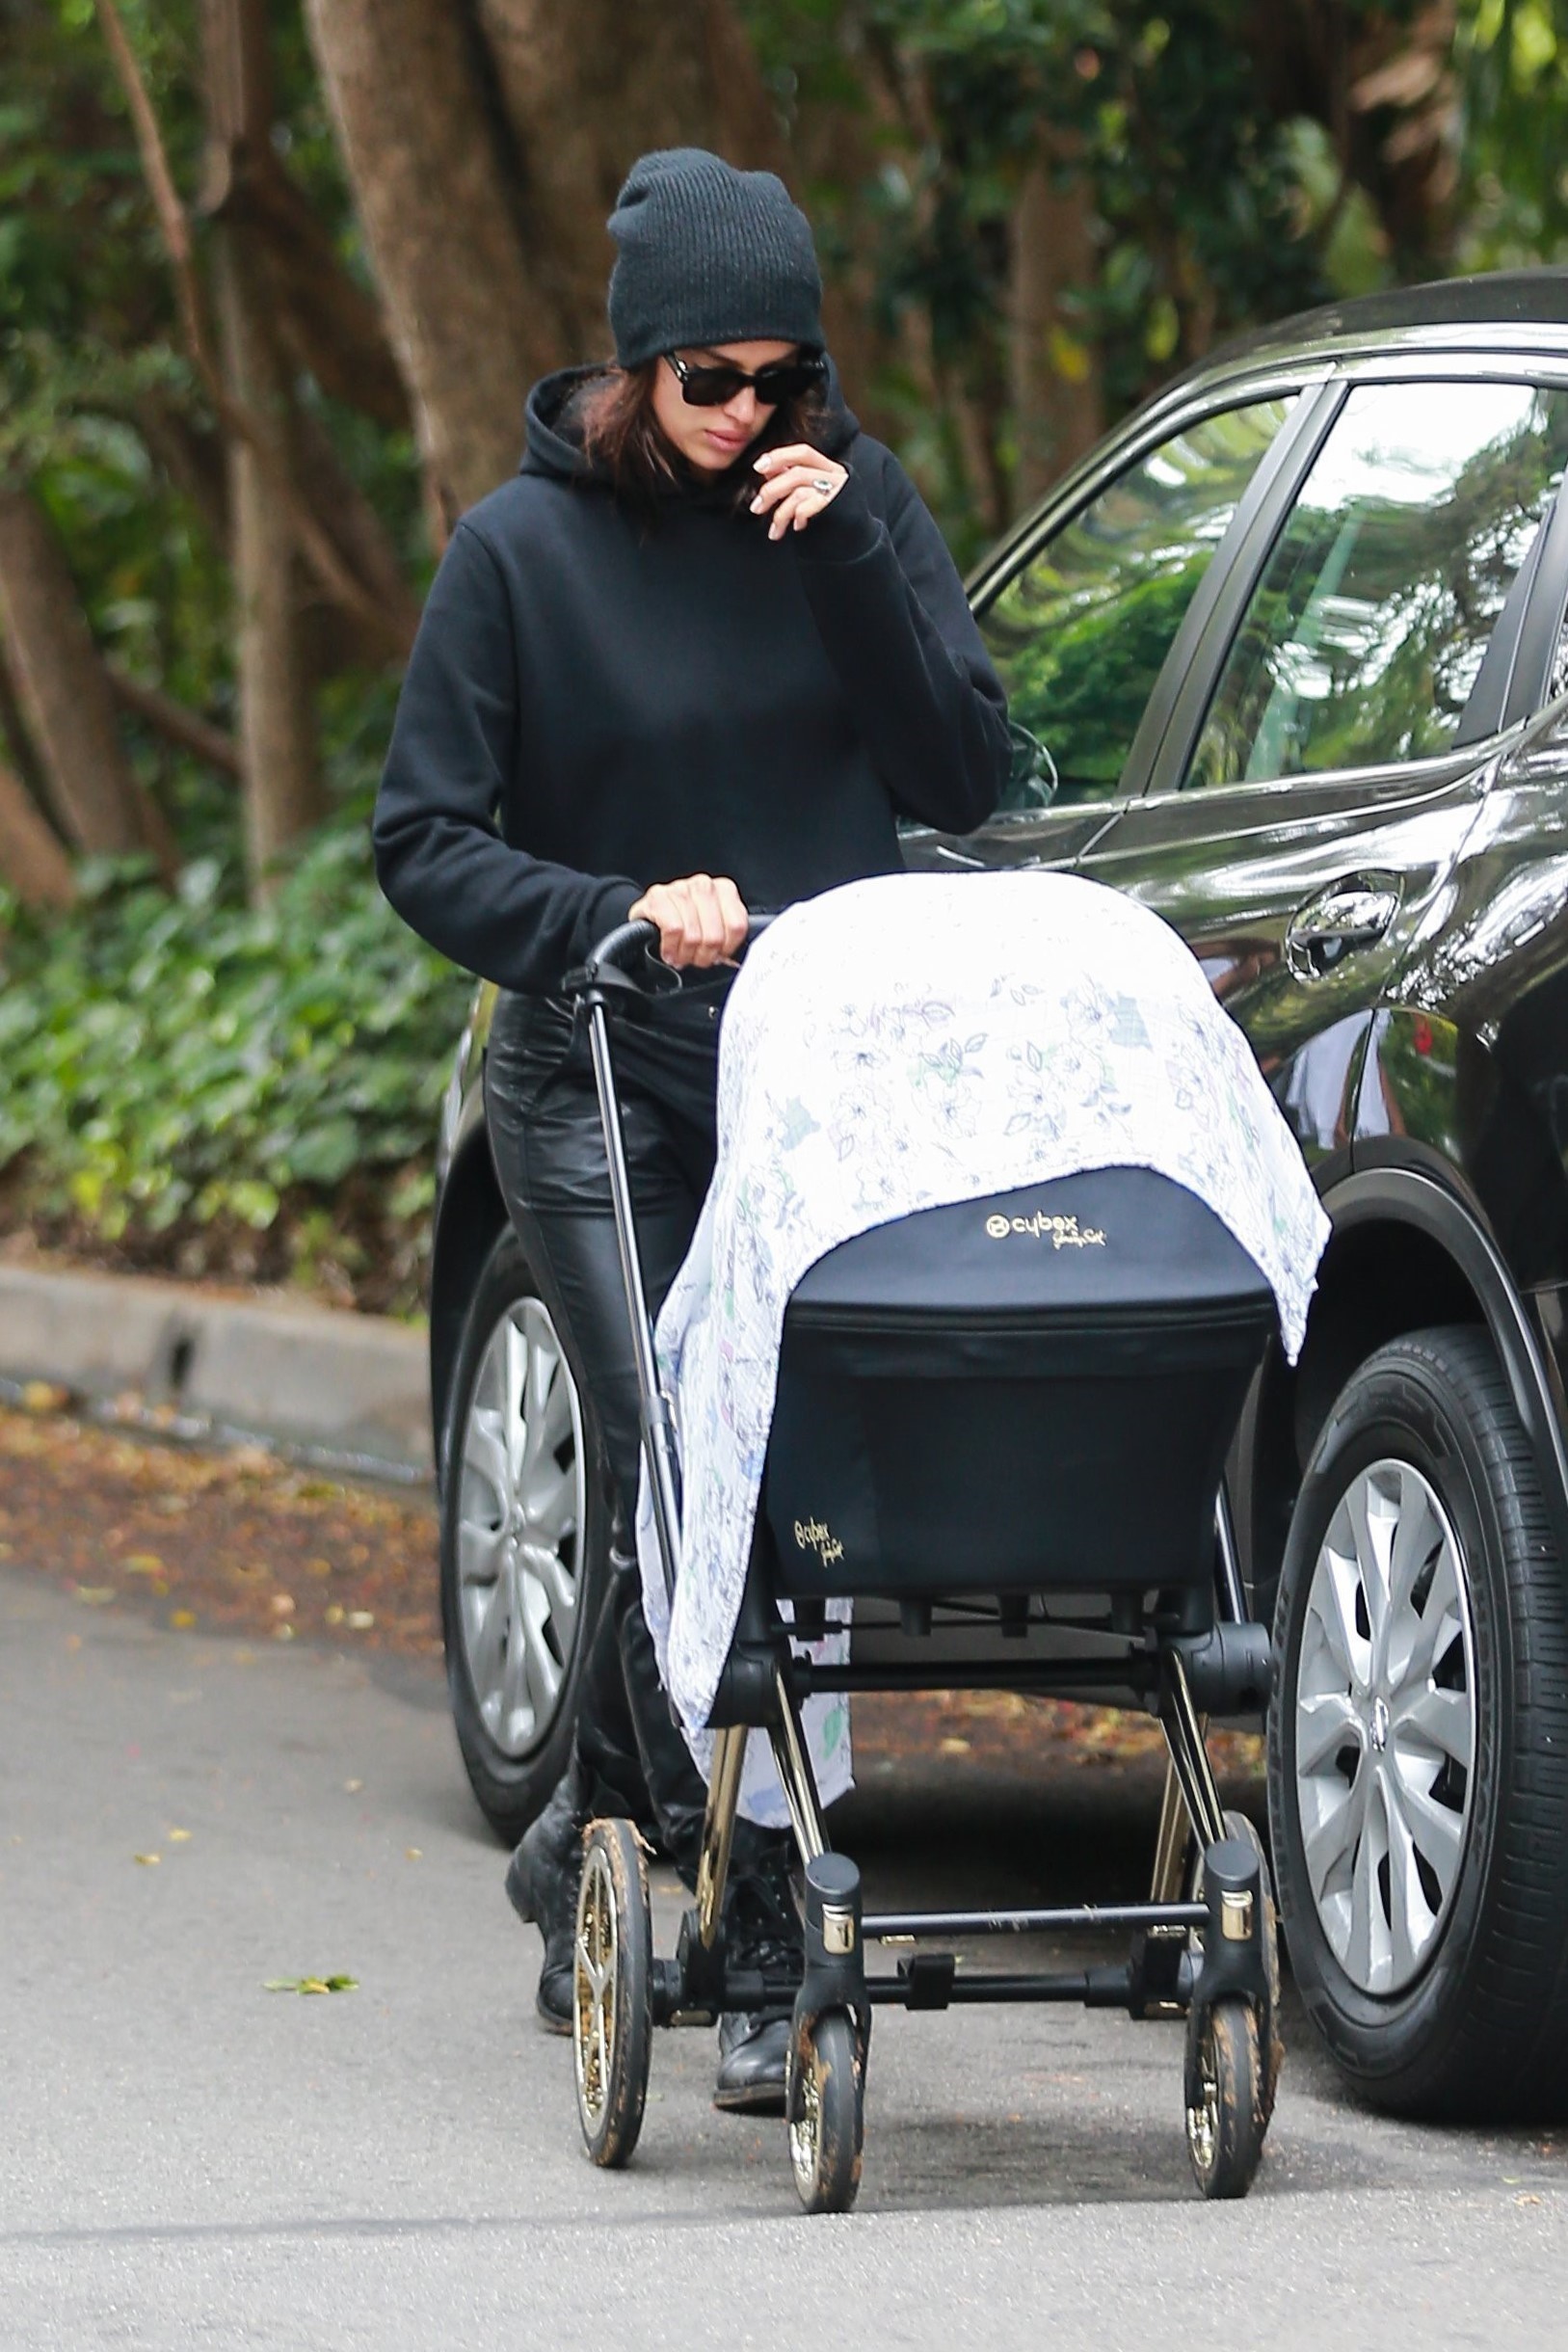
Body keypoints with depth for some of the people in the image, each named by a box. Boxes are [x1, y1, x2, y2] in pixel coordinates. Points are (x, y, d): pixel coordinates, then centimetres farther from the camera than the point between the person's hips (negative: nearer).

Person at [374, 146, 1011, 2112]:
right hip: (604, 1099, -3)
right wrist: (619, 914, -17)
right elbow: (424, 843, -2)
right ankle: (769, 1955, -8)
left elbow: (962, 777, -3)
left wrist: (846, 550, -13)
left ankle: (589, 1831, 24)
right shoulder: (525, 545, -4)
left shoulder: (849, 499, 3)